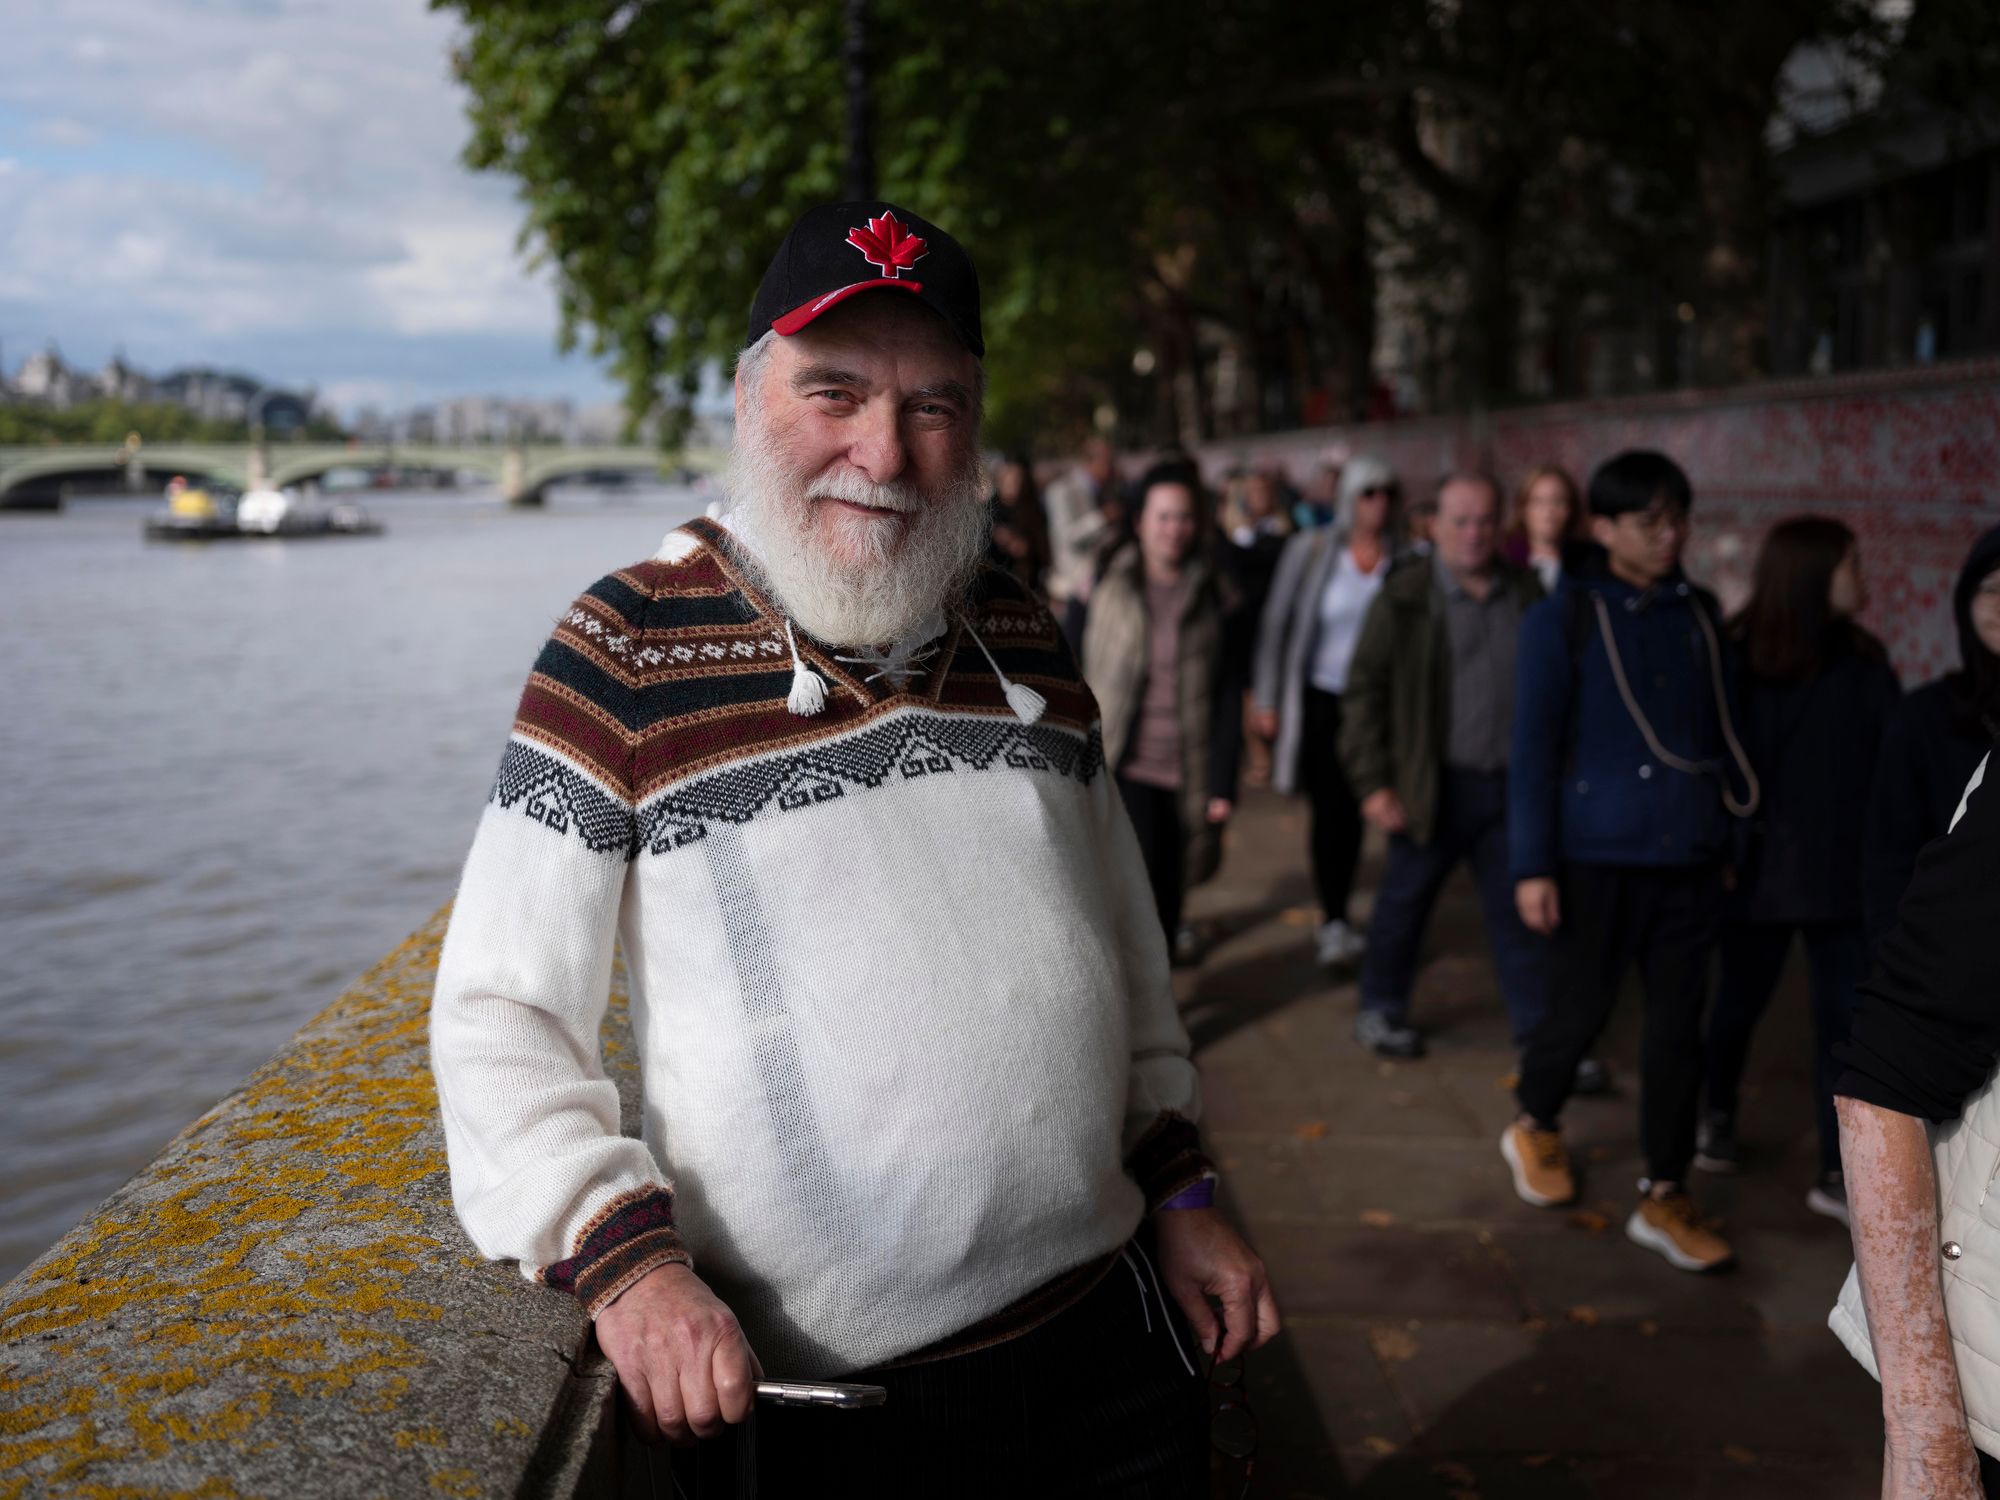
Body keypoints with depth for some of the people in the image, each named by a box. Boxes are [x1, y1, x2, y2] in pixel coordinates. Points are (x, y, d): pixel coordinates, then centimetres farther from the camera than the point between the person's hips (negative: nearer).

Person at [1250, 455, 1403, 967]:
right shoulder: (1310, 551, -5)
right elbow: (1277, 624, 0)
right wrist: (1267, 700, -1)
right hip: (1321, 699, -1)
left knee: (1353, 809, 5)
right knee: (1329, 810, -2)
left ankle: (1336, 918, 20)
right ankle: (1333, 919, 8)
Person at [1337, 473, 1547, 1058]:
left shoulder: (1527, 593, 5)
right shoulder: (1405, 598, -6)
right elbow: (1364, 692, -5)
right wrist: (1372, 783, -10)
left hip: (1513, 784, 3)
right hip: (1437, 785, -3)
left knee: (1521, 911, 7)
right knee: (1405, 900, 12)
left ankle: (1539, 1033, 16)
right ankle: (1380, 1010, 31)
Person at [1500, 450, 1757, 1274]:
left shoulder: (1698, 614, 6)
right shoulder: (1565, 617, -6)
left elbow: (1723, 730, 13)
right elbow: (1533, 745, -8)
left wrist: (1731, 828, 12)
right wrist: (1532, 865, -11)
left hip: (1687, 859, 4)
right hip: (1596, 857, -4)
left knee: (1677, 1025, 6)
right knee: (1580, 1011, 7)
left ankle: (1664, 1197, 18)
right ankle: (1534, 1128, 35)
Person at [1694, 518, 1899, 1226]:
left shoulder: (1864, 665, 2)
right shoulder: (1737, 661, -9)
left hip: (1843, 874, 3)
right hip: (1761, 869, -2)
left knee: (1847, 1019, 0)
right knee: (1740, 1001, 14)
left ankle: (1837, 1174, 8)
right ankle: (1717, 1118, 39)